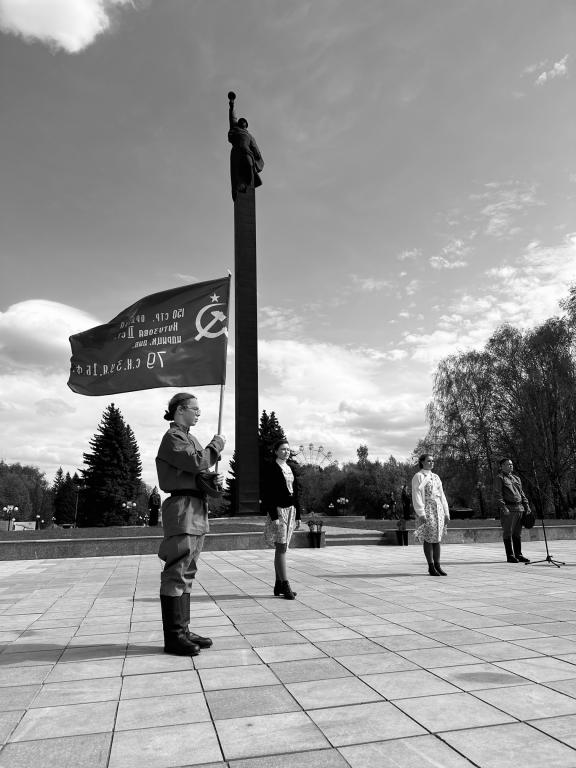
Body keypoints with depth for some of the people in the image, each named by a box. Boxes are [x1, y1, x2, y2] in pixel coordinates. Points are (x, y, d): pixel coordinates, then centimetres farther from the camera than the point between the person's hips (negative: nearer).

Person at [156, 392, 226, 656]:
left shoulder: (188, 438, 21)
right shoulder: (172, 437, -8)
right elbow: (196, 462, -22)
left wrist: (213, 479, 7)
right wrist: (217, 444, -8)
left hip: (196, 510, 10)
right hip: (182, 508, -10)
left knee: (186, 573, 13)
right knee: (176, 573, -4)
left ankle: (182, 629, 21)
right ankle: (173, 637, 3)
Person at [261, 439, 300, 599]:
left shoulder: (290, 467, 15)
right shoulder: (270, 467, -7)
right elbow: (267, 493, -12)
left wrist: (298, 514, 13)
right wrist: (274, 516, -19)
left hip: (290, 509, 7)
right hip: (277, 510, -7)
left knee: (282, 549, 10)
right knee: (281, 548, -7)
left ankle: (278, 586, 16)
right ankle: (284, 585, -2)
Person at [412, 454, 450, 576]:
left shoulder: (435, 477, 18)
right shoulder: (418, 476, -4)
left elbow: (441, 495, 20)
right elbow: (417, 496, -10)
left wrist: (446, 512, 14)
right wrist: (421, 513, -18)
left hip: (438, 510, 7)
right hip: (427, 510, -7)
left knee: (437, 538, 7)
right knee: (428, 539, -3)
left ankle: (437, 565, 14)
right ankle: (431, 567, 4)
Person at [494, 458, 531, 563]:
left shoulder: (517, 478, 20)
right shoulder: (499, 478, -2)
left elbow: (521, 493, 24)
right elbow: (497, 495, -10)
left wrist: (526, 505, 13)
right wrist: (503, 507, -19)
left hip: (519, 508, 7)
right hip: (508, 509, -7)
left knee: (518, 533, 10)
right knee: (508, 533, -3)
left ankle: (518, 554, 17)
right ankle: (510, 556, 2)